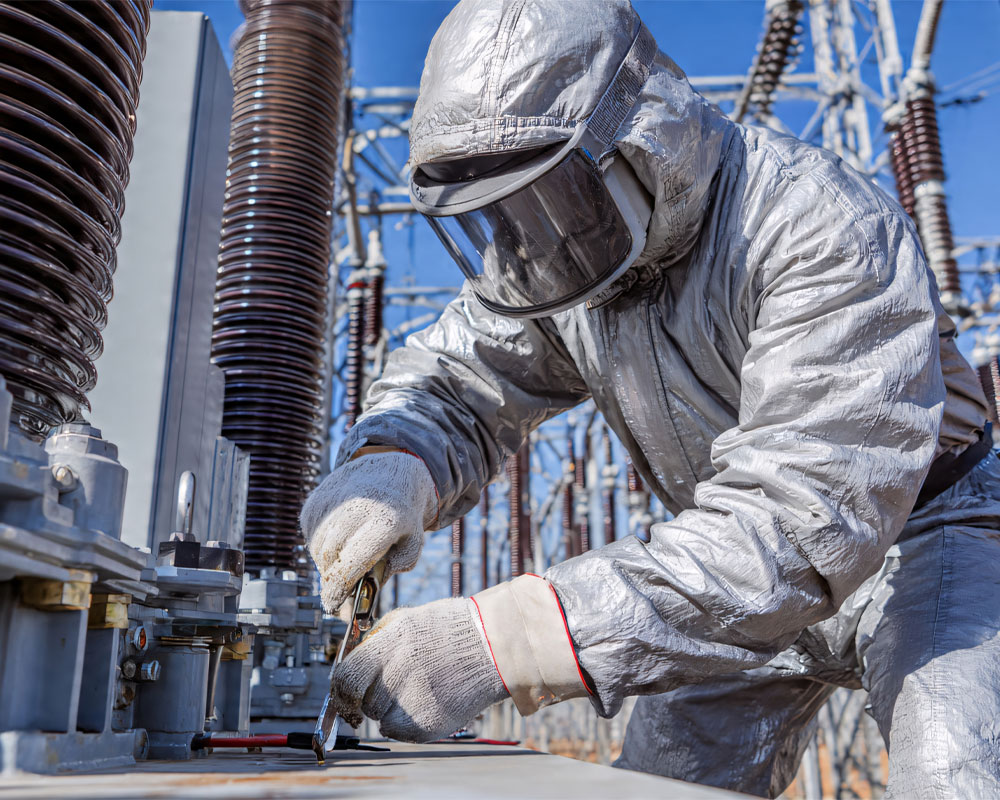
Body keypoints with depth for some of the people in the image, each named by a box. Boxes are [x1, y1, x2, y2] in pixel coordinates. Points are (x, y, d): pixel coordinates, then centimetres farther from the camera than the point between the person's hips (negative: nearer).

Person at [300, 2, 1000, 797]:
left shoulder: (820, 229, -31)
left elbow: (802, 527, -40)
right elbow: (448, 383, -5)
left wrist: (499, 641, -48)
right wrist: (389, 465, -32)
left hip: (918, 532, -4)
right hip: (738, 566, 5)